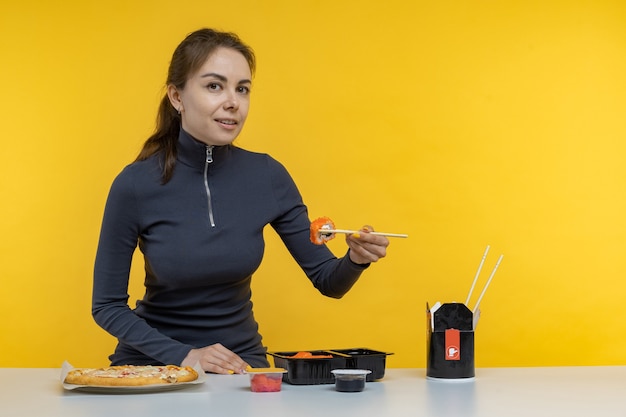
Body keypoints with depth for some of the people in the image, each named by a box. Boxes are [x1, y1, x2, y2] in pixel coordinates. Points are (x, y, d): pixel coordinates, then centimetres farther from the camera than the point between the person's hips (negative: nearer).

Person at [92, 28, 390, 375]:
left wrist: (356, 259, -21)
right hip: (153, 358, -1)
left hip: (241, 357, 2)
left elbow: (328, 282, 1)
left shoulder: (268, 177, -8)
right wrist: (183, 355, -17)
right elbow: (107, 305, -6)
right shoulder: (136, 184, -15)